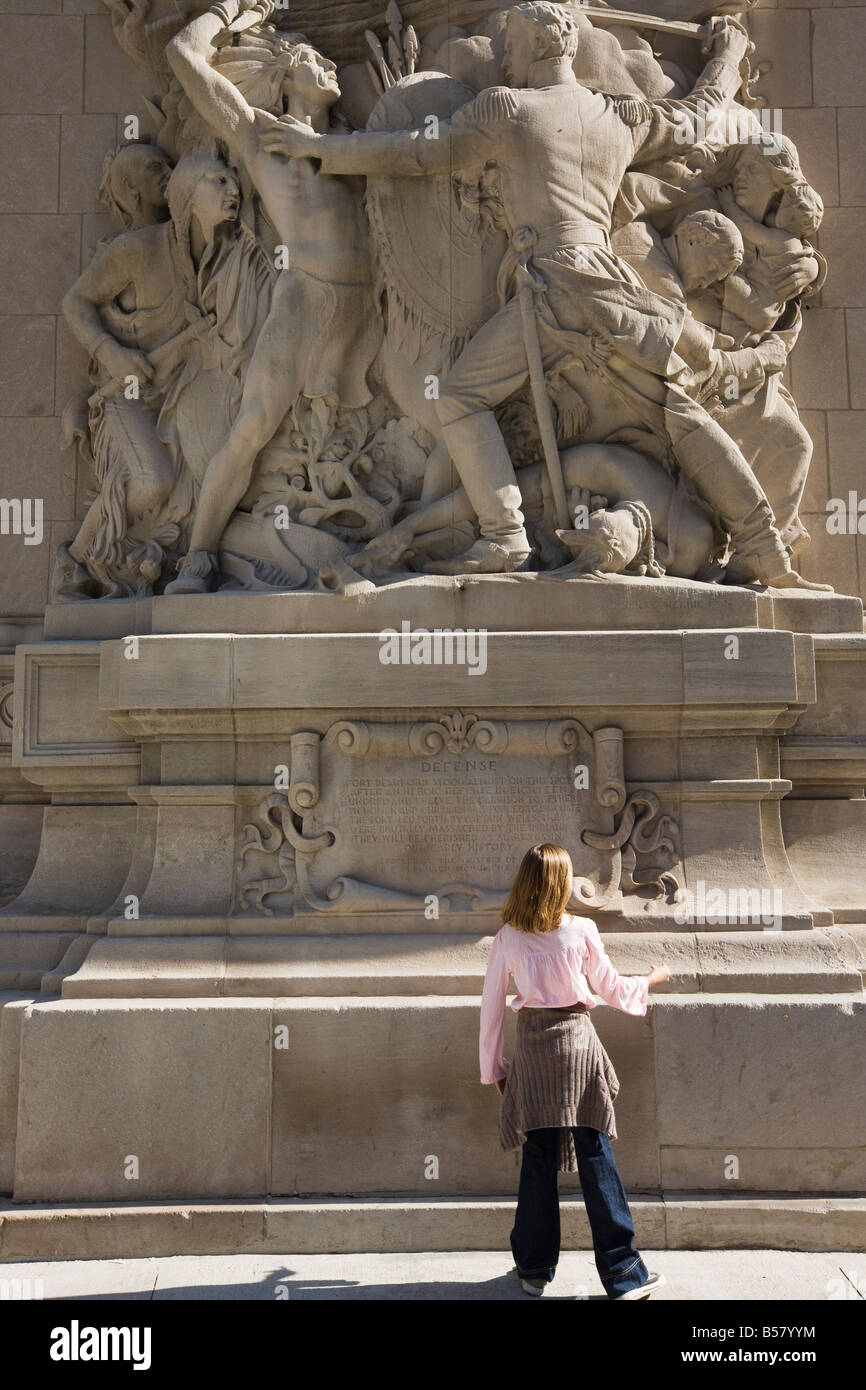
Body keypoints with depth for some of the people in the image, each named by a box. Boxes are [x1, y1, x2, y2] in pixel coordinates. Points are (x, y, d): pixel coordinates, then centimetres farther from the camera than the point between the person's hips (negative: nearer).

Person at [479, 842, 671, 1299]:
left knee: (537, 1157, 10)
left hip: (532, 1047, 2)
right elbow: (610, 988, 5)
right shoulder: (580, 931, -6)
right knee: (596, 1157, 1)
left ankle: (534, 1269, 17)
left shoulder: (507, 938, 0)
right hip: (576, 1042, -2)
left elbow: (491, 1005, 4)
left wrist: (492, 1068, 14)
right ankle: (622, 1273, 4)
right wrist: (650, 980, 25)